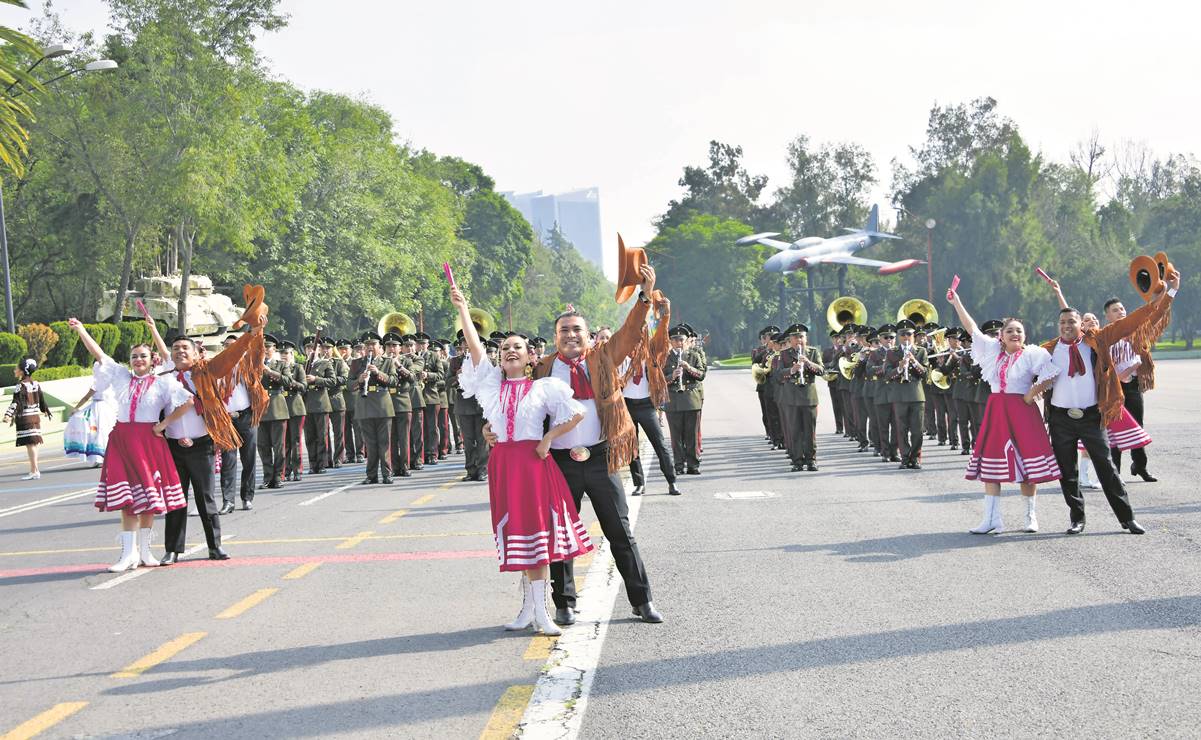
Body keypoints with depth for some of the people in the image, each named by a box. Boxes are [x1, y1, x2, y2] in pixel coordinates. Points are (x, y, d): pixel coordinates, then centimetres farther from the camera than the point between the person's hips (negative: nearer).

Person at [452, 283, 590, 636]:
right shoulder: (492, 382, 9)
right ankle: (527, 607, 15)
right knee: (515, 532, 6)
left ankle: (540, 611, -2)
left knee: (537, 532, -4)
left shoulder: (543, 387, 4)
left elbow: (576, 413, 0)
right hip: (503, 461, 3)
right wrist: (463, 308, -5)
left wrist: (548, 438, -6)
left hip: (534, 460, -2)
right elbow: (474, 346, 1)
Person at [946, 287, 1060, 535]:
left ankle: (1031, 515, 13)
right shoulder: (993, 349, 8)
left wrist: (1031, 394, -13)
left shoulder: (1032, 354, -6)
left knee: (1026, 463, -1)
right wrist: (957, 303, 13)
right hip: (995, 409, 5)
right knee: (991, 463, 2)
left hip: (1021, 410, -5)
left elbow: (1050, 376, -16)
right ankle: (991, 519, 4)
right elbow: (972, 328, 13)